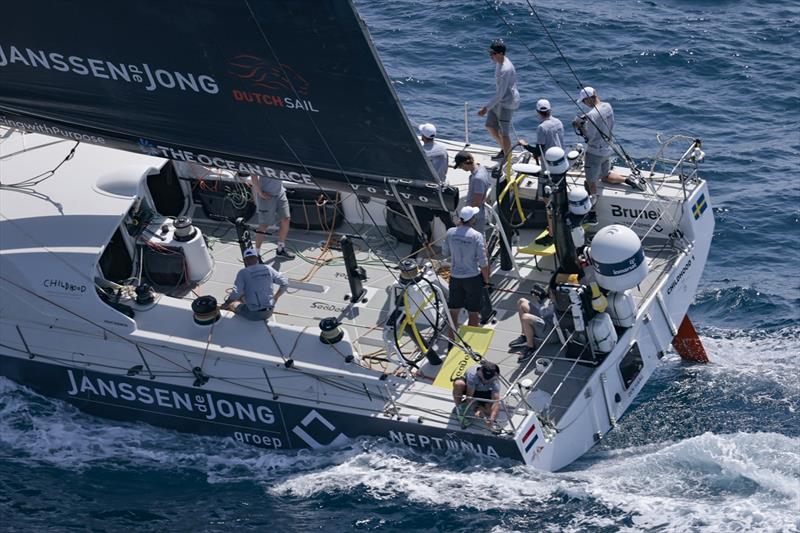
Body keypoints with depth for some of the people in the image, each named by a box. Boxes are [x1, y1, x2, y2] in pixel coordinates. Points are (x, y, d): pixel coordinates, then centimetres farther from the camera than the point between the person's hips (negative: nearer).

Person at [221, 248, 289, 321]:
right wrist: (275, 298, 23)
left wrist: (226, 304, 1)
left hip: (253, 314, -5)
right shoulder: (268, 269, 4)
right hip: (269, 313, 5)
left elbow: (236, 294, -17)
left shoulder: (243, 273, -10)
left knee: (232, 304, 21)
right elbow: (285, 283, 9)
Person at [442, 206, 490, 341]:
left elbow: (445, 253, 9)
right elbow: (483, 262, -16)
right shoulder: (477, 236, -17)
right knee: (474, 312, 8)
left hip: (455, 277, 4)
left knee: (453, 310, 15)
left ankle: (451, 338, 24)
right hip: (473, 278, -4)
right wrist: (486, 280, -1)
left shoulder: (450, 232, -6)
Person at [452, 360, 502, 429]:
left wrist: (491, 418, -52)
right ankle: (459, 409, -14)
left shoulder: (495, 381, -32)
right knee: (458, 384, -40)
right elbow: (469, 395, -36)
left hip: (484, 392, 2)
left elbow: (496, 402, -38)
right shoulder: (472, 374, -39)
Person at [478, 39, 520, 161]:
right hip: (498, 101, 10)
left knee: (503, 133, -1)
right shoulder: (499, 62, 2)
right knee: (490, 126, 16)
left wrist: (486, 108, -28)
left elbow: (500, 94, -29)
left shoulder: (505, 70, -29)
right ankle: (504, 148, 34)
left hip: (507, 103, -10)